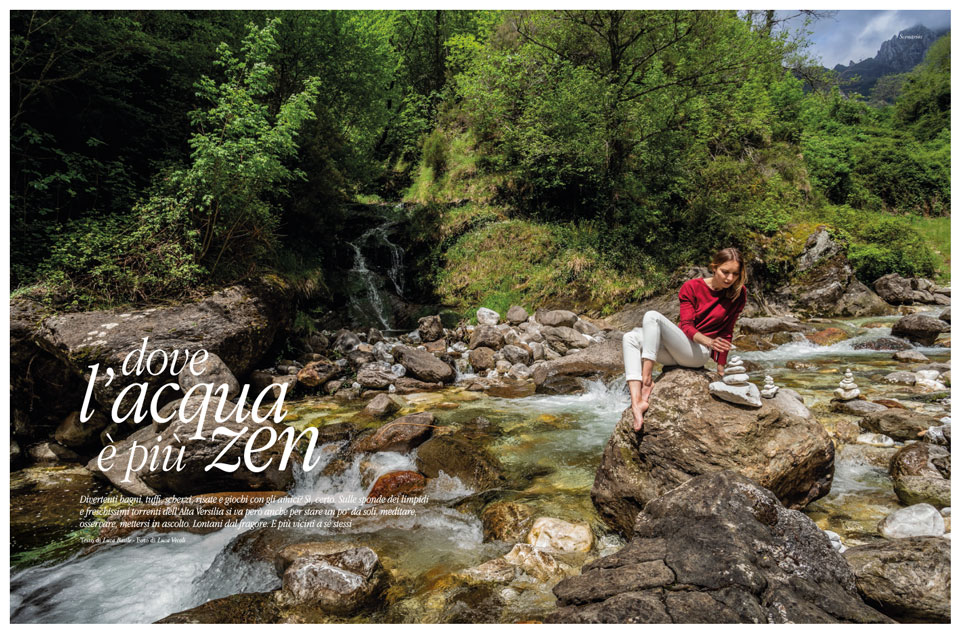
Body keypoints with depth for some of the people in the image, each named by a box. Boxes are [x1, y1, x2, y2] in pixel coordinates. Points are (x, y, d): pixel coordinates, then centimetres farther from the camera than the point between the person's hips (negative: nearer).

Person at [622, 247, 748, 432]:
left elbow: (726, 332, 5)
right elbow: (686, 325, -8)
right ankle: (637, 402, -36)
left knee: (652, 316, -26)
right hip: (677, 351, 4)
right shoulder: (691, 287, 0)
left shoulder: (738, 294, 0)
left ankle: (647, 379, -28)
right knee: (630, 337, -21)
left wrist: (721, 366, 5)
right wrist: (707, 340, -28)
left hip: (698, 353, -4)